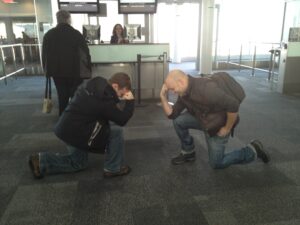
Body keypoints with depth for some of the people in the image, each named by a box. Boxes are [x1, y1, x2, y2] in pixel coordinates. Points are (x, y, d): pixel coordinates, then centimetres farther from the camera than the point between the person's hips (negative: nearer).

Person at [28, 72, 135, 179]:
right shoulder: (103, 97, -24)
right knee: (117, 131, -5)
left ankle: (41, 161, 20)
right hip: (77, 132, -10)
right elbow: (121, 120, -14)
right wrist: (129, 101, -5)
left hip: (67, 128, 10)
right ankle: (113, 168, 6)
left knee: (78, 163, 28)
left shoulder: (93, 86, 4)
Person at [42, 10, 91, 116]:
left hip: (57, 71, 3)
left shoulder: (48, 34, 3)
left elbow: (44, 54, 7)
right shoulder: (76, 34, -7)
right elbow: (85, 52, -7)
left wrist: (47, 69, 17)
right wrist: (88, 68, 2)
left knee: (62, 96, 12)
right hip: (74, 71, -3)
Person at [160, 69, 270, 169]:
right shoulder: (183, 93, -8)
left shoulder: (205, 88, -37)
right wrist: (163, 96, -16)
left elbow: (233, 105, -37)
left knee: (216, 163, 6)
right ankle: (188, 152, 12)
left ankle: (252, 151, 18)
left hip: (219, 126, -7)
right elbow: (172, 114, -4)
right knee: (178, 120, -7)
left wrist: (227, 128, -24)